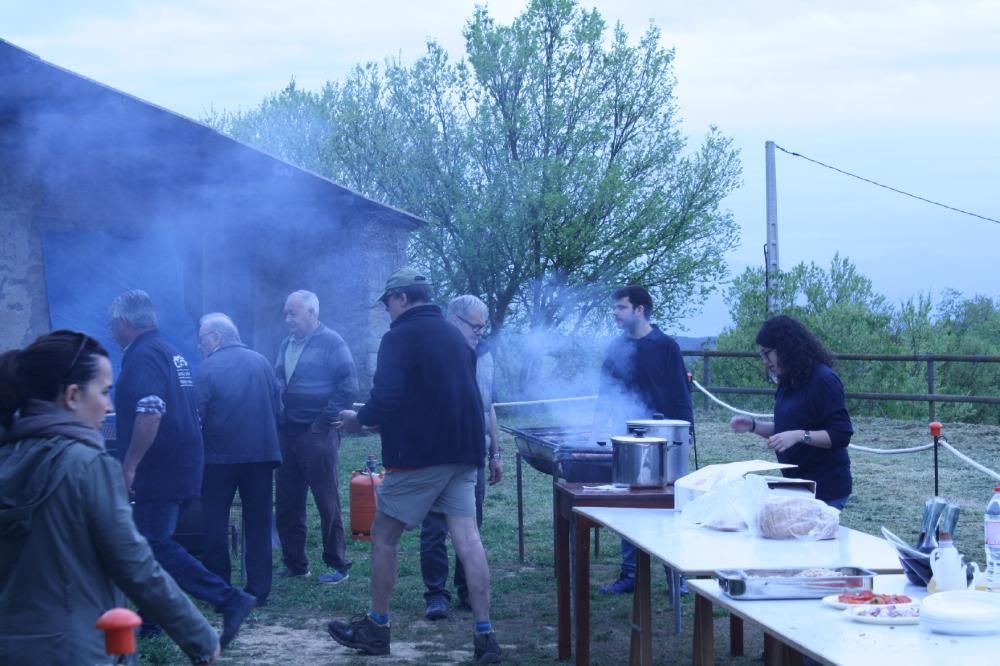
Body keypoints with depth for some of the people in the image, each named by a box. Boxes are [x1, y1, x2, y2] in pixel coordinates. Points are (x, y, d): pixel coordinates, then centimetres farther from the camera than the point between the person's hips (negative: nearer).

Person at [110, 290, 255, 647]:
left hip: (160, 470, -10)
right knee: (149, 542, 14)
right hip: (182, 466, 10)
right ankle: (152, 622, 17)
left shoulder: (142, 356, -14)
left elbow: (151, 413, -27)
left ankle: (230, 600, -17)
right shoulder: (170, 352, 17)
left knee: (156, 546, -11)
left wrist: (129, 465, -22)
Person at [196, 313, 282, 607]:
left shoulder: (208, 368, -8)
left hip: (220, 455, -4)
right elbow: (276, 406, 10)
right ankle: (259, 589, 8)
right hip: (262, 453, 4)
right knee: (258, 523, 9)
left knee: (215, 524, 8)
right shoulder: (261, 362, 6)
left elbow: (197, 416, -9)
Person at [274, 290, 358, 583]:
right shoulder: (287, 344, 16)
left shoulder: (331, 342, -6)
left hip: (316, 434, -7)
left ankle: (338, 565, 4)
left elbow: (348, 387, -12)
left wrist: (325, 420, -14)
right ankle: (294, 562, 19)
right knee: (287, 503, 9)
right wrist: (278, 416, 9)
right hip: (287, 433, 7)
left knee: (327, 502, -3)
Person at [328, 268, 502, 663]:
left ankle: (376, 629, 15)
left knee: (384, 537, 7)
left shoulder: (400, 337, -8)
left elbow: (386, 398, -18)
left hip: (419, 453, -7)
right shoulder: (455, 337, 16)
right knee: (468, 539, 1)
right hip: (462, 452, 7)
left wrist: (359, 420, 2)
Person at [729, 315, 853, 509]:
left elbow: (841, 435, -16)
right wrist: (753, 425, 6)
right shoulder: (789, 382, 11)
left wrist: (799, 435, -27)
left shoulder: (823, 380, -13)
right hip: (796, 486, 8)